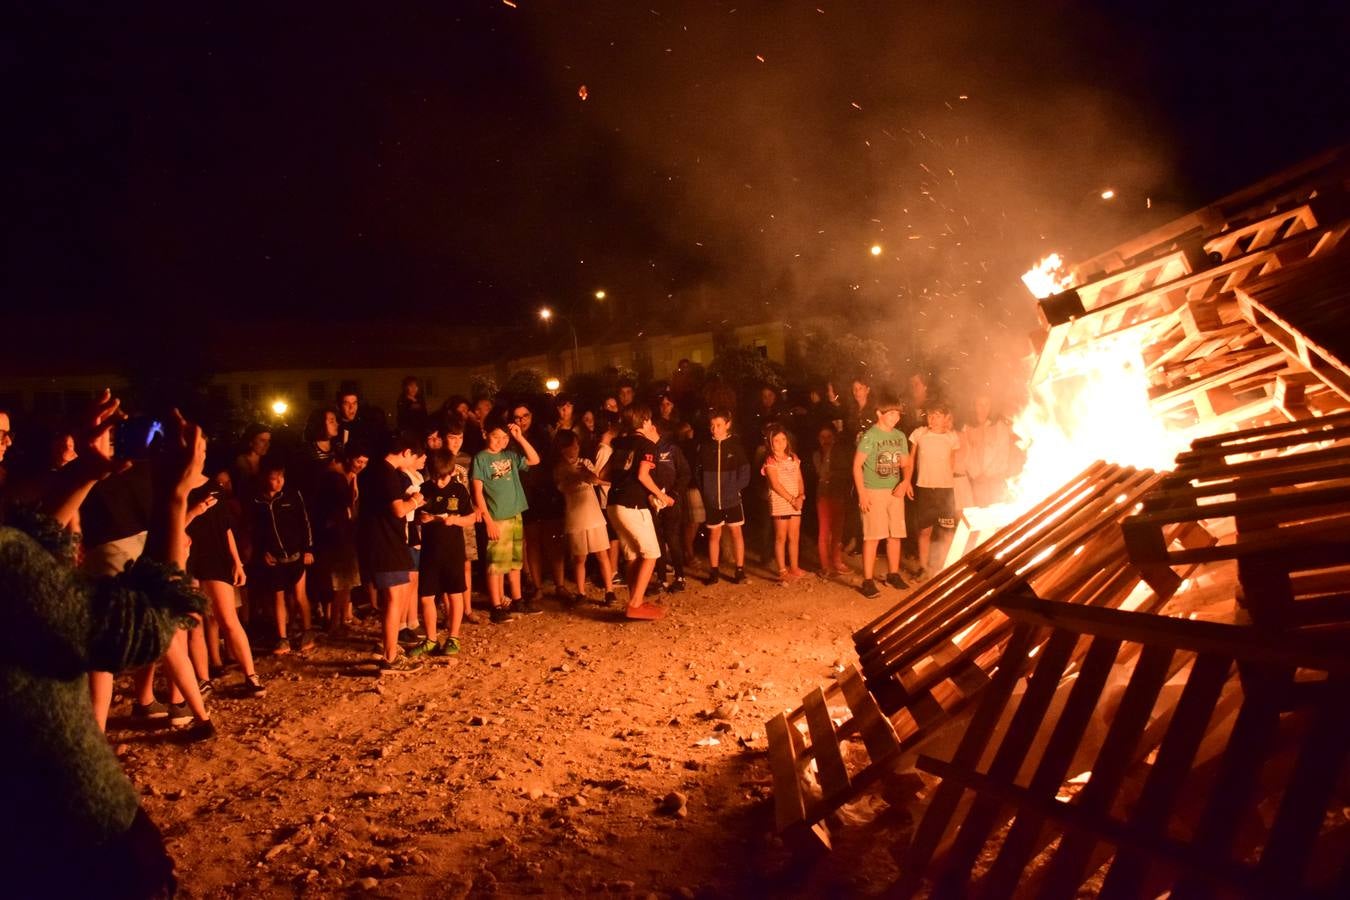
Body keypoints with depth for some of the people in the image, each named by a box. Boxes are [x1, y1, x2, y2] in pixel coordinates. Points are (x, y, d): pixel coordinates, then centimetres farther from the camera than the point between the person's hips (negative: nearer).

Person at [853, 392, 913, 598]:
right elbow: (857, 466, -10)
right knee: (872, 537, -6)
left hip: (895, 492, 6)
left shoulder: (900, 436, 9)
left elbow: (906, 464, 14)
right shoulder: (869, 436, -9)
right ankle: (868, 581, -2)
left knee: (895, 535, 10)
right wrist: (862, 494, -15)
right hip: (874, 492, -6)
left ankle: (893, 574, 25)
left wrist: (905, 482, -6)